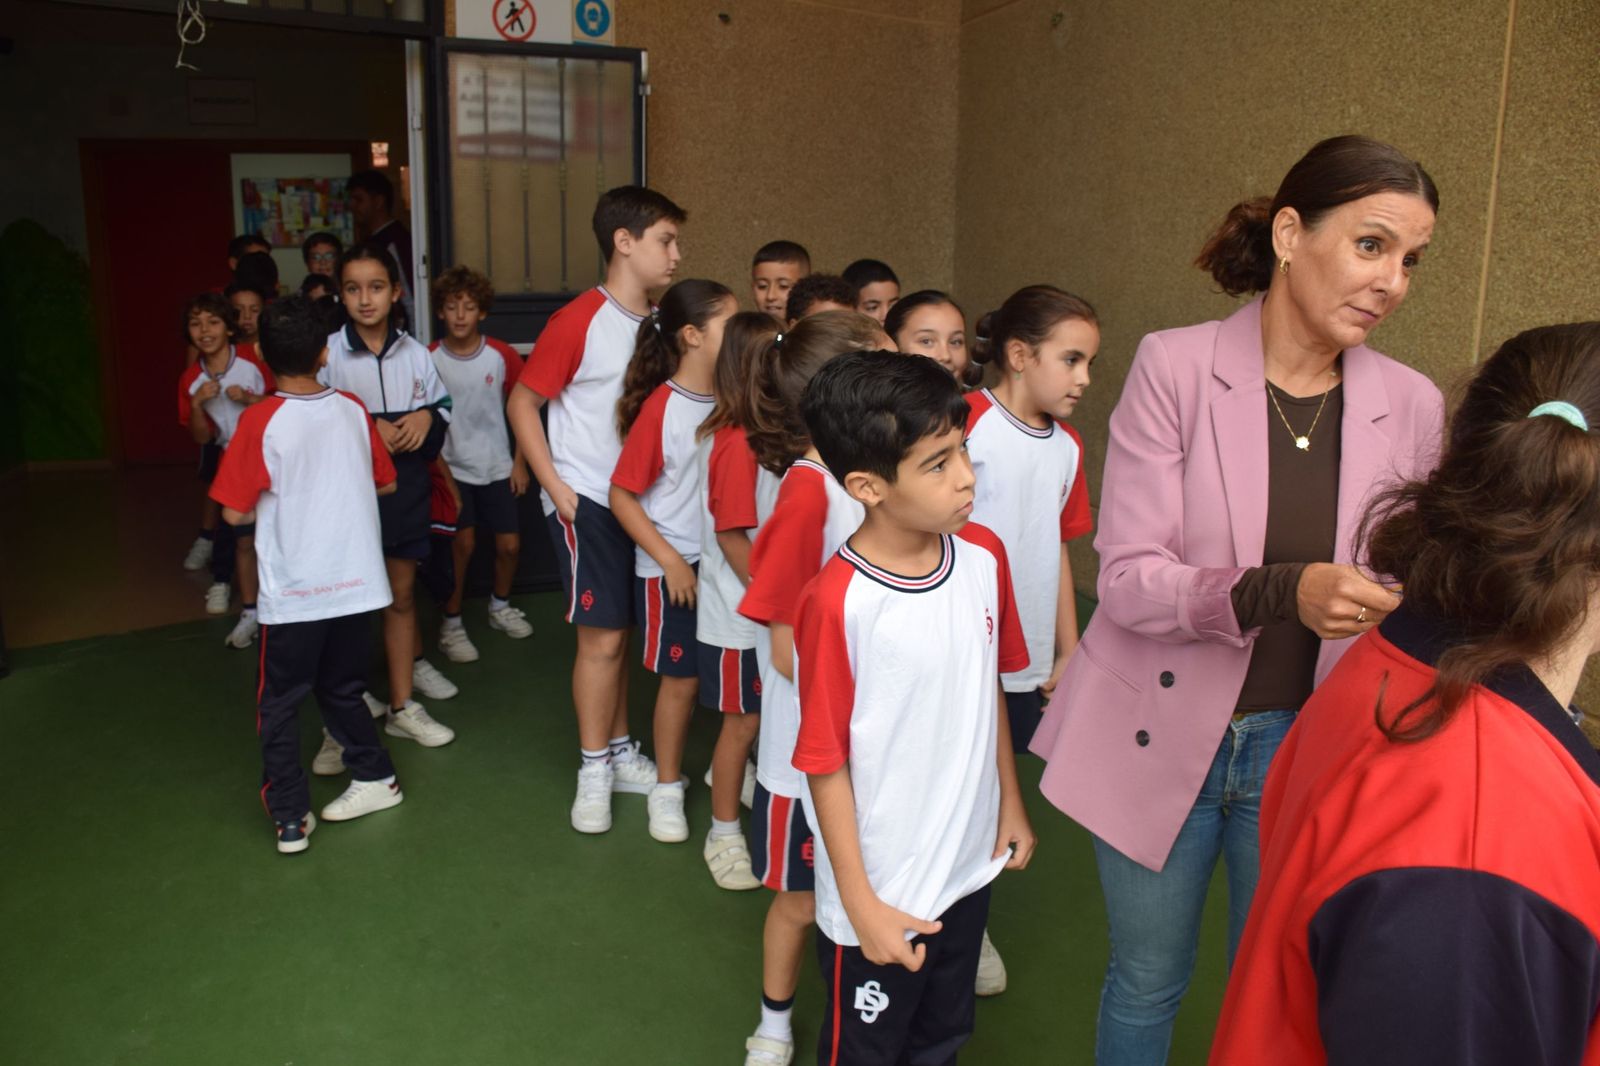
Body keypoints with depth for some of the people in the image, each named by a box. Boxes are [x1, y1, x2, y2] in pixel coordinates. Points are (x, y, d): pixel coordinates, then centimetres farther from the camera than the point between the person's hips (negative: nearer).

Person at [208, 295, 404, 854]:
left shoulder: (261, 420, -13)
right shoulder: (353, 410, -2)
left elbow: (235, 511, -10)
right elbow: (386, 482, 11)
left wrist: (280, 497, 9)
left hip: (293, 592, -4)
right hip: (355, 583, 4)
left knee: (278, 704, 11)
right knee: (342, 689, 22)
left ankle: (290, 818, 12)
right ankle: (375, 777, 29)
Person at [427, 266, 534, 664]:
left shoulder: (502, 355, -5)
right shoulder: (429, 359, -9)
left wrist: (519, 462, 3)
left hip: (497, 467, 2)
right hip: (452, 467, -2)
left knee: (509, 544, 6)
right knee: (463, 541, -14)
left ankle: (500, 606, 34)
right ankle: (451, 624, 4)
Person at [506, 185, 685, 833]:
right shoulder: (579, 322, -12)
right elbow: (522, 404, -7)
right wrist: (557, 488, -12)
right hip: (587, 502, -6)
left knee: (618, 633, 14)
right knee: (602, 636, -4)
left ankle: (620, 753, 27)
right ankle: (594, 771, 11)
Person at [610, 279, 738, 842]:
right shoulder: (661, 408, -14)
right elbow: (622, 495, -11)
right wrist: (670, 560, -13)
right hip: (673, 568, -4)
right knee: (681, 679, 7)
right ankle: (667, 786, 26)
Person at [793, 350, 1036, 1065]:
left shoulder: (984, 556, -8)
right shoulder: (837, 602, -26)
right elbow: (826, 764, -18)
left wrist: (1011, 800, 13)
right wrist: (862, 906, -13)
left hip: (970, 866, 6)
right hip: (883, 896, -5)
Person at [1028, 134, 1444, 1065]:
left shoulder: (1412, 406, -4)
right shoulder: (1174, 367, -13)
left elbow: (1402, 597, 9)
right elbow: (1128, 579, -17)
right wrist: (1280, 593, -31)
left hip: (1306, 749, 3)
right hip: (1162, 736, -2)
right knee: (1147, 984, 17)